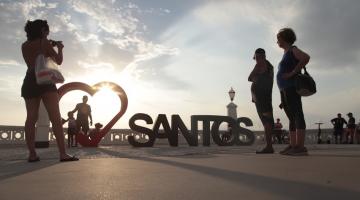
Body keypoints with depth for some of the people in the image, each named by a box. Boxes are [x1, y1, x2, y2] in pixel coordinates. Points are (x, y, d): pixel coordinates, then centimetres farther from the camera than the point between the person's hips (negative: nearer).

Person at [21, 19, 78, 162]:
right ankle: (63, 154, -18)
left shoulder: (24, 46, 17)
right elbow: (58, 61, 4)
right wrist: (59, 49, 22)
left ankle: (32, 154, -5)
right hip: (44, 81, -6)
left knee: (31, 118, 1)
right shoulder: (44, 42, 2)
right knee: (55, 117, -11)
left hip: (29, 82, 6)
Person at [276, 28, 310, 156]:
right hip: (284, 89, 9)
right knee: (291, 118, 5)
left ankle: (300, 147, -15)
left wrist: (292, 73, -18)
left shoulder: (293, 50, -1)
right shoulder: (286, 53, 24)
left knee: (297, 116, -12)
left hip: (291, 87, -9)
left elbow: (306, 57, -21)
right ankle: (292, 146, 6)